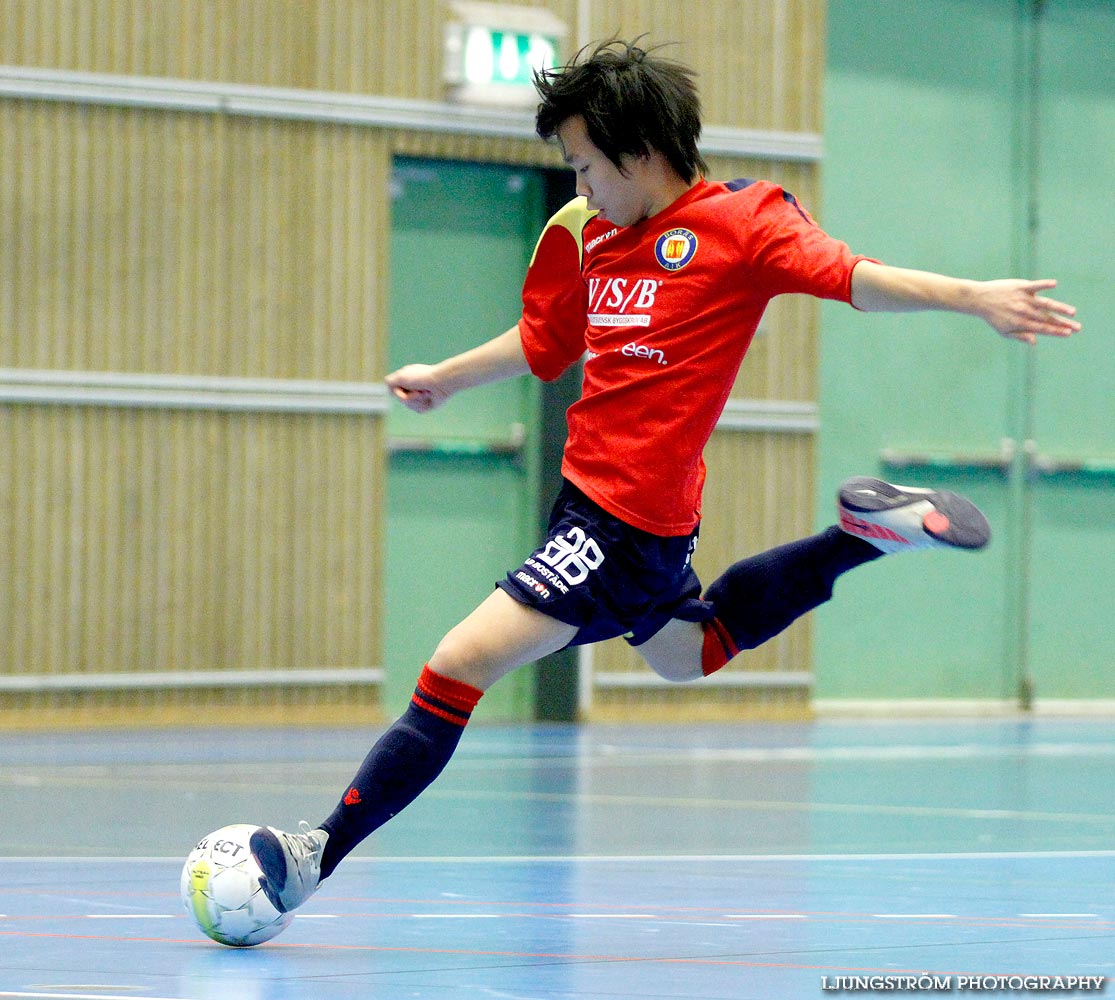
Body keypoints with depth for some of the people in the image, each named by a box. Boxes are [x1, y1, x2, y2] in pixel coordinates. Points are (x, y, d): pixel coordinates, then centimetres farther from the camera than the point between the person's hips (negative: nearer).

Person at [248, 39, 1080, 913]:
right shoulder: (585, 234, 11)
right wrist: (443, 380, 35)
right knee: (686, 652, 33)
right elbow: (543, 344, 26)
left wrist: (971, 297, -32)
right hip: (594, 500, 9)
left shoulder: (741, 219, -9)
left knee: (460, 665, -15)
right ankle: (868, 535, 34)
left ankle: (320, 855, -14)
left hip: (626, 518, -9)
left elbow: (851, 277, -19)